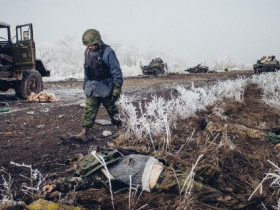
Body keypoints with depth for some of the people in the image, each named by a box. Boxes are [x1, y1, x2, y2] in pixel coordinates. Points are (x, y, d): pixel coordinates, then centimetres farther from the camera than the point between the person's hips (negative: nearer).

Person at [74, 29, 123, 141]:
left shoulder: (107, 52, -15)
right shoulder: (88, 53, 5)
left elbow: (117, 72, -14)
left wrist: (117, 88, -16)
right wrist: (85, 84, 16)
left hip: (105, 89, -5)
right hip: (92, 90, 5)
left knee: (112, 111, 8)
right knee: (89, 111, 0)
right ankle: (84, 133, 2)